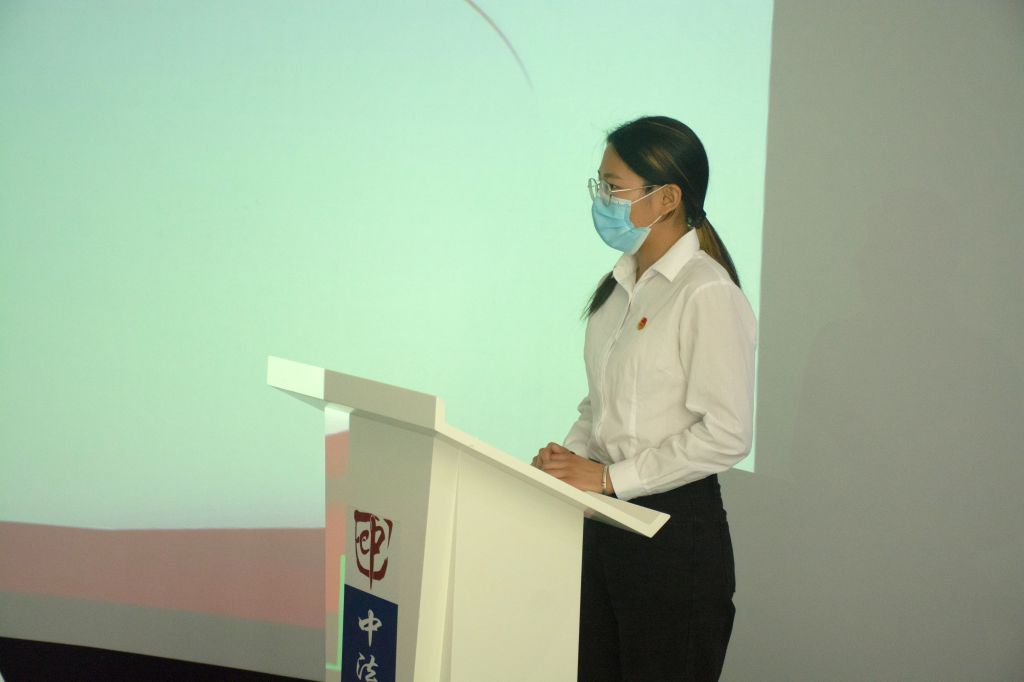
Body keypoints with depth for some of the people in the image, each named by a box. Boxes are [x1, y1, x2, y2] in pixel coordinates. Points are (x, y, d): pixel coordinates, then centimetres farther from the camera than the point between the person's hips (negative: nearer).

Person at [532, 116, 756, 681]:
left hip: (677, 532, -8)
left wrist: (609, 476, -17)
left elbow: (726, 434, -19)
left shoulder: (706, 294, -14)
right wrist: (572, 454, 2)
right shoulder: (620, 285, 13)